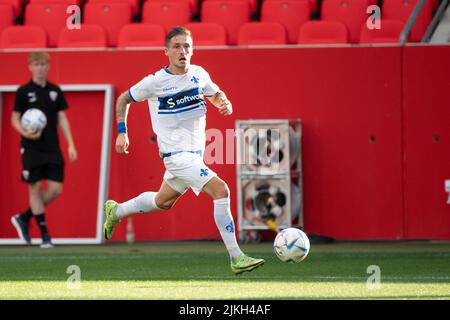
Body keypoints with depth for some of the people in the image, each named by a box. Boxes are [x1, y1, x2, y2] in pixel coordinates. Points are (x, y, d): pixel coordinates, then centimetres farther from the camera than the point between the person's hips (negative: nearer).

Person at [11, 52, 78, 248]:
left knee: (56, 189, -2)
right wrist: (25, 133, -20)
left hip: (52, 149, 4)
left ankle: (24, 219, 15)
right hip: (32, 148, -4)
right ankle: (44, 233, 6)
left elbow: (62, 118, 11)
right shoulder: (23, 92, -2)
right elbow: (15, 119, 0)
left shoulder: (55, 91, 8)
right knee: (35, 188, -1)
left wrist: (71, 144, 4)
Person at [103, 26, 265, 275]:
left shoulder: (199, 74, 2)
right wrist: (121, 133, -1)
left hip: (195, 152, 7)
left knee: (163, 202, 25)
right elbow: (124, 99, 5)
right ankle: (236, 258, -21)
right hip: (176, 154, -7)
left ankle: (115, 211, 50)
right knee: (220, 190, -22)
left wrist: (225, 103, -2)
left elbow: (215, 94, 21)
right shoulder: (155, 81, -11)